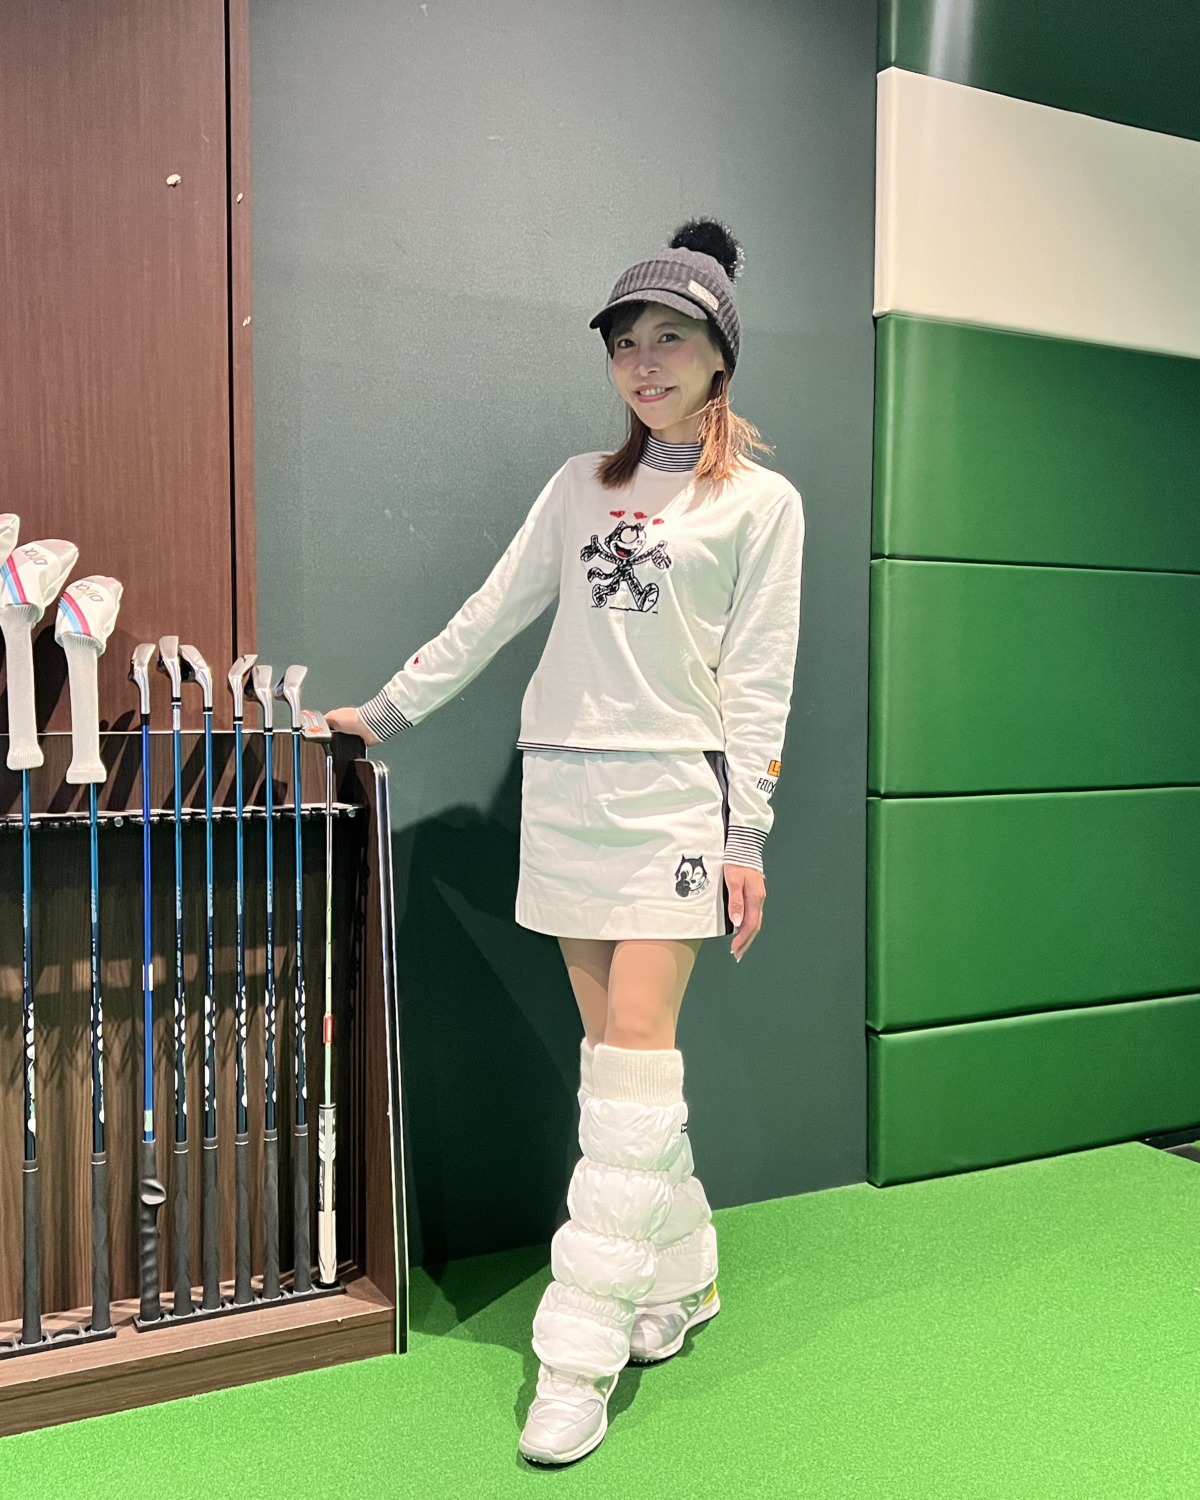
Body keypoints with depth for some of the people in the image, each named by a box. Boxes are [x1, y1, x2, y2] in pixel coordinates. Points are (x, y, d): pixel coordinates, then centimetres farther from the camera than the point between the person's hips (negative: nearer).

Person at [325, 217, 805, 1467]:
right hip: (564, 787, 5)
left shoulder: (763, 502, 4)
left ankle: (582, 1353, -4)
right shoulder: (581, 485, 16)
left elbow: (759, 680, -2)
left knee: (635, 1049, -10)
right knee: (613, 1049, 6)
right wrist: (384, 713, 13)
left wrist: (747, 837, -8)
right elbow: (491, 614, 16)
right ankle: (680, 1278, 23)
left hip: (673, 794, -4)